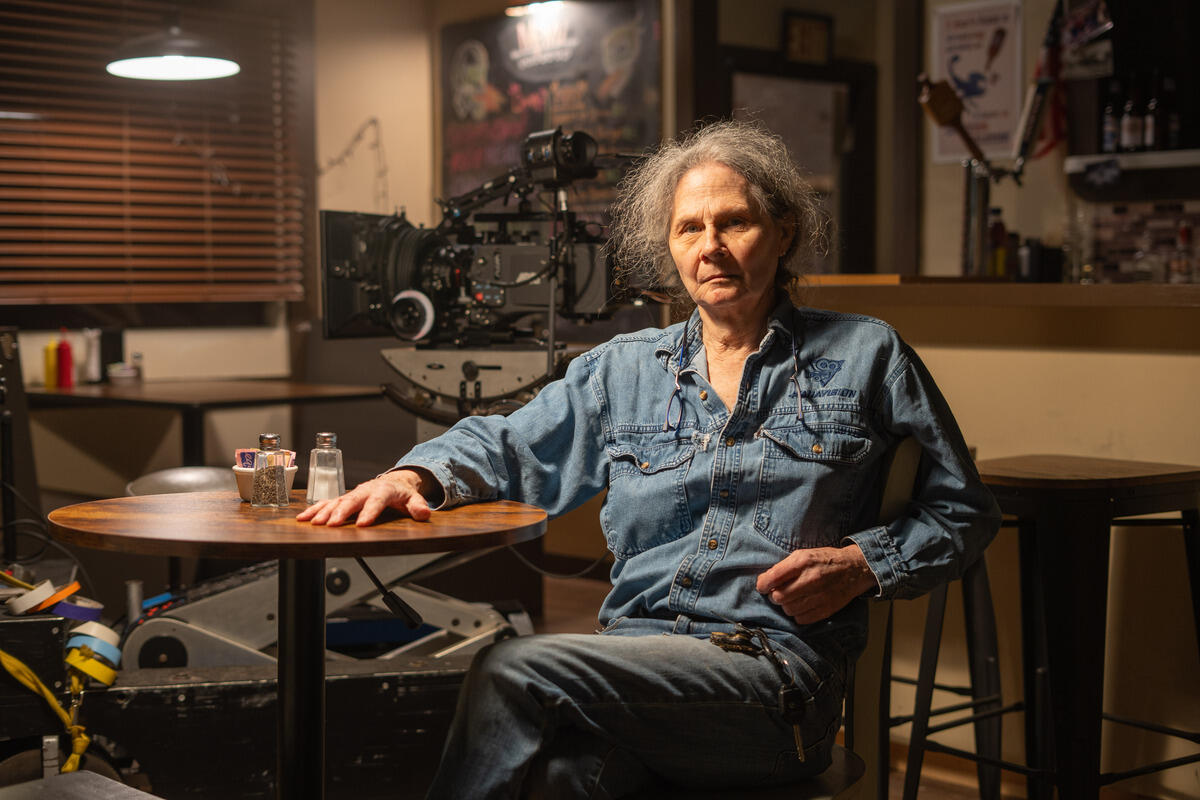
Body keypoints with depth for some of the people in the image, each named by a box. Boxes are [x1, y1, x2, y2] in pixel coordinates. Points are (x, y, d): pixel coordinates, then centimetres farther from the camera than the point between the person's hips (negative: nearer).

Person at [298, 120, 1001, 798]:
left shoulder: (866, 356, 11)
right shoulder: (622, 370, 20)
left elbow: (965, 512, 15)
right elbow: (510, 446, 24)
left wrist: (861, 565, -3)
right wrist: (414, 476, 2)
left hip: (778, 674, -2)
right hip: (635, 661, 3)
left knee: (512, 669, -27)